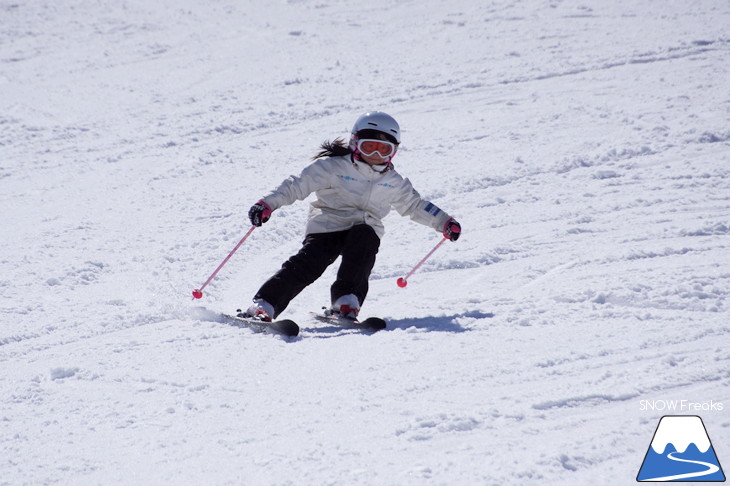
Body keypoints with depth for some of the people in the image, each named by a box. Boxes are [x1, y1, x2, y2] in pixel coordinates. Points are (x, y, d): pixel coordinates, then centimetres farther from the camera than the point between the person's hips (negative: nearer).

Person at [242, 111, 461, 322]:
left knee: (364, 238, -32)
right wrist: (268, 204, -18)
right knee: (308, 263, -24)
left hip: (365, 229, 3)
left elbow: (414, 205, 28)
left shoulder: (393, 182, 13)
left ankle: (347, 301, -33)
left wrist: (444, 222, 21)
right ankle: (263, 305, -23)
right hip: (328, 225, -3)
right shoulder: (334, 166, -2)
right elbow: (298, 185, -6)